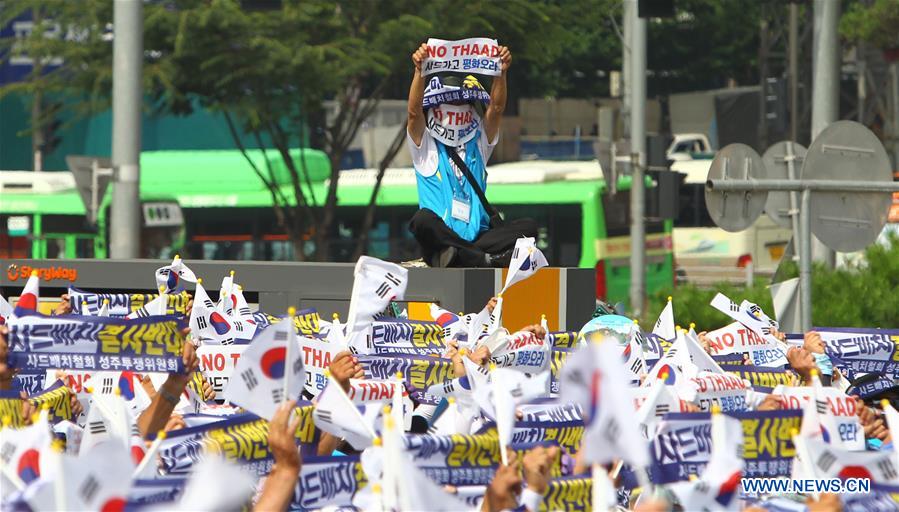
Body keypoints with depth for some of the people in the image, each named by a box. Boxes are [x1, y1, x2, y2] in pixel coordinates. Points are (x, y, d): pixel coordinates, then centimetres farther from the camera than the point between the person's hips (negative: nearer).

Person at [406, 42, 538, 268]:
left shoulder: (478, 145, 20)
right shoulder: (425, 147, 12)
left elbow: (496, 108, 6)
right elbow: (414, 111, -5)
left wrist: (501, 72, -10)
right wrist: (420, 71, -20)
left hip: (478, 238, 3)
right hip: (439, 239, -3)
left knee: (527, 227, -20)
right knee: (423, 219, -36)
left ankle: (455, 255, -35)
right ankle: (489, 260, -41)